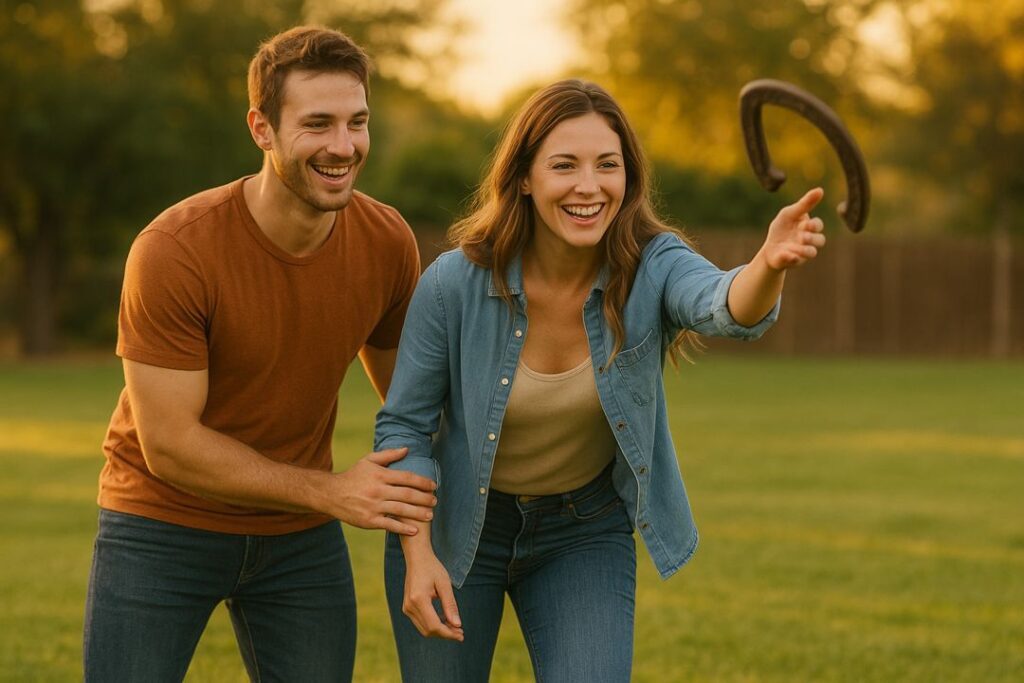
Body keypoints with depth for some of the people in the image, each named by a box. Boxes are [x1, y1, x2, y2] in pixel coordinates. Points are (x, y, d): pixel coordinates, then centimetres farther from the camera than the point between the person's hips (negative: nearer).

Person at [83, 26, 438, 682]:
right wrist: (329, 491, -23)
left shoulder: (389, 241, -10)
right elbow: (170, 445, -21)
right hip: (165, 526, -4)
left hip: (301, 538, 4)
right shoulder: (172, 251, -24)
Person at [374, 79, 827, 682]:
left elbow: (727, 308, -43)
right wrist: (418, 555, -21)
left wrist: (771, 265, -66)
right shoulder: (456, 284, -21)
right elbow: (404, 427, -10)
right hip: (453, 524, 0)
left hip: (586, 531, 1)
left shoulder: (652, 267, -20)